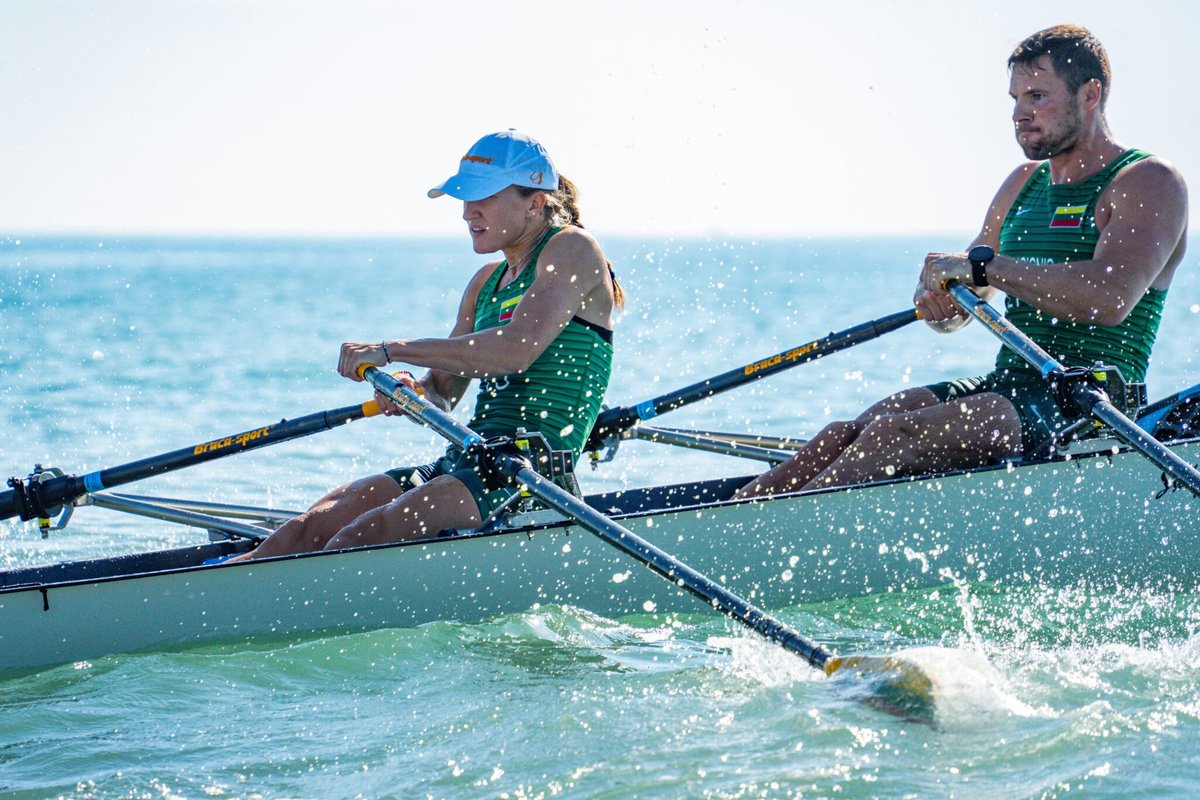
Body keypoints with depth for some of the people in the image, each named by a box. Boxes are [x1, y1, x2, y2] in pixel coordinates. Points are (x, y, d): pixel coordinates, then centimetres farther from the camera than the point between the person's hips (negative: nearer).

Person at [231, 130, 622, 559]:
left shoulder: (573, 249, -4)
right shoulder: (487, 282, 22)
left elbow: (517, 350, -21)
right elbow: (442, 393, 18)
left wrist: (390, 350, -18)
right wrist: (409, 392, -8)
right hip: (463, 460, 8)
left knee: (358, 539, -25)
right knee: (312, 527, -11)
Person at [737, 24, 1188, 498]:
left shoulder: (1149, 183, -5)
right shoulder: (1024, 183, 19)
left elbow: (1111, 298, -25)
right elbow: (953, 313, 20)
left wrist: (985, 265, -21)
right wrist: (935, 298, -6)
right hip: (1007, 387, 8)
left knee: (896, 433, -28)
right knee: (850, 434, -17)